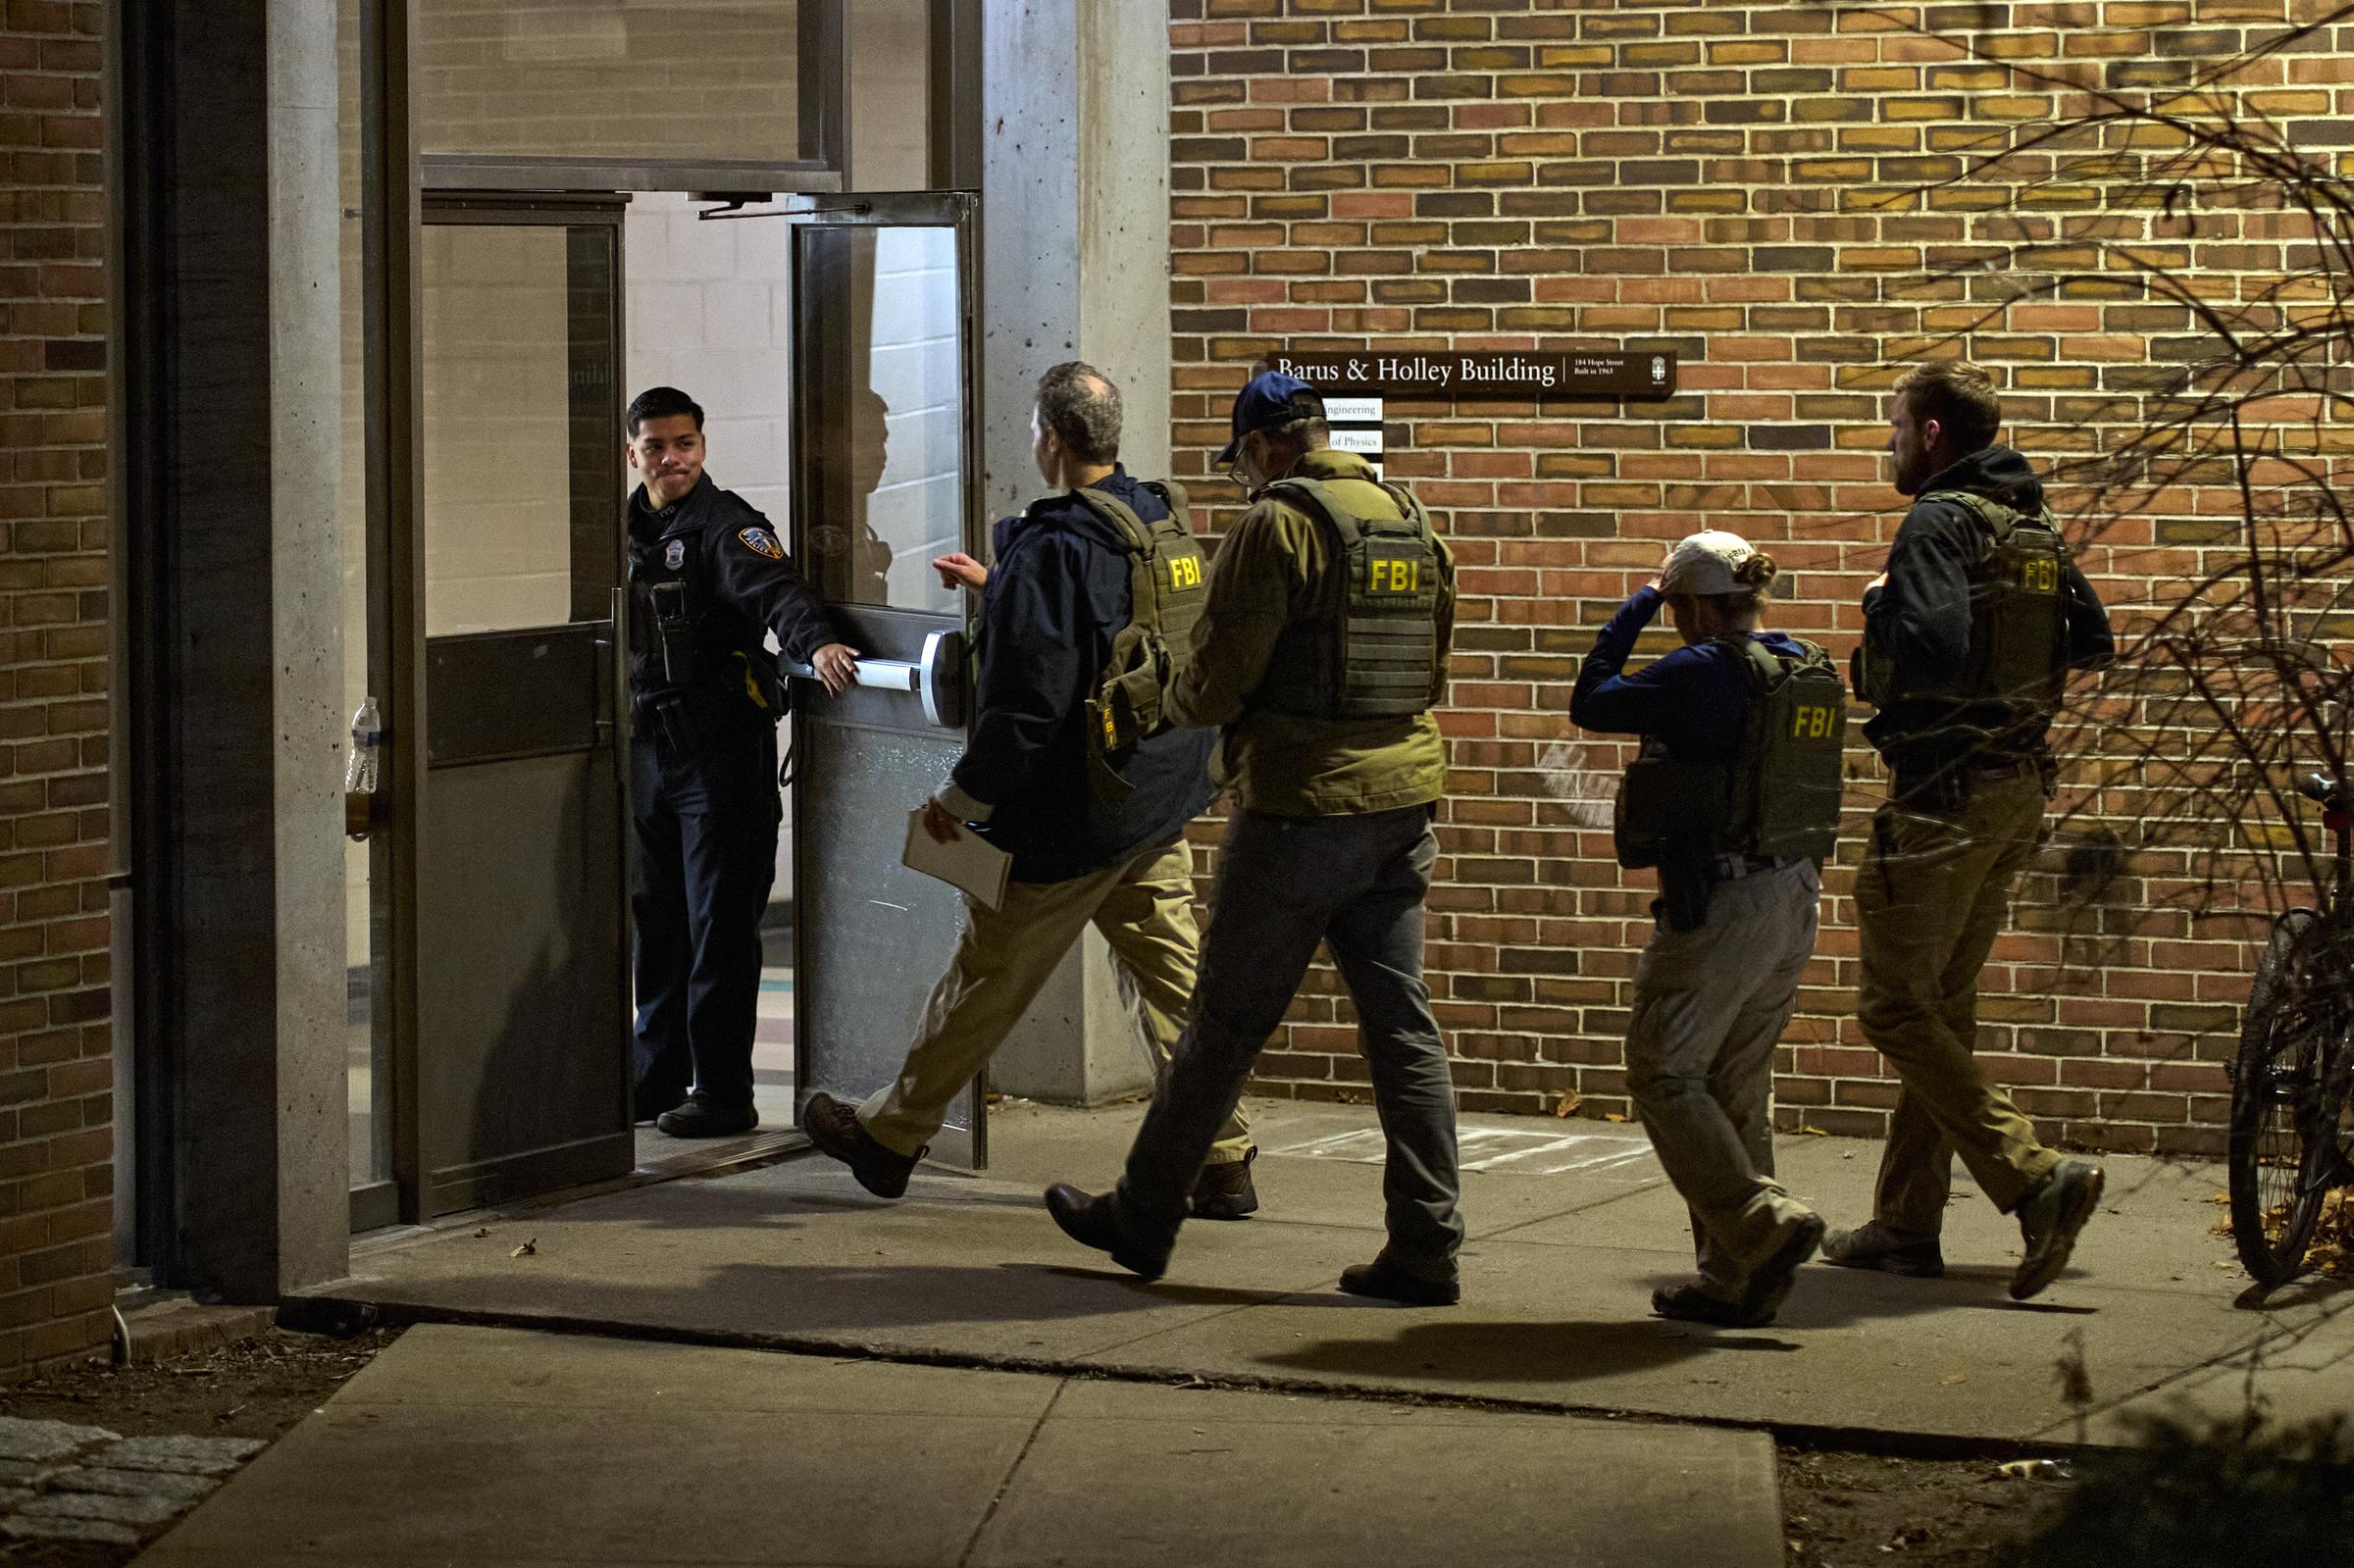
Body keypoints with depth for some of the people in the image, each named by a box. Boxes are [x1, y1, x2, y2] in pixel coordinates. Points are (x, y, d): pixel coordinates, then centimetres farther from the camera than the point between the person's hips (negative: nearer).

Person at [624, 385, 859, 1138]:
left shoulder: (726, 525, -9)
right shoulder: (627, 531, 13)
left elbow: (772, 589, -28)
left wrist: (816, 641, -47)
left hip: (723, 749, -7)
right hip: (648, 750, 7)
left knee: (719, 926, -5)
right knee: (655, 920, 13)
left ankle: (724, 1094, -1)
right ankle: (659, 1076, 23)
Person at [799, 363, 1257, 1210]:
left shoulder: (1055, 549, -20)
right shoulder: (1167, 521, 6)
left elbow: (1028, 702, -23)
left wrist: (961, 798, -12)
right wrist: (997, 589, 29)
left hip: (1072, 818, -7)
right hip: (1160, 805, 7)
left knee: (987, 978, 6)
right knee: (1170, 975, 10)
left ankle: (889, 1135, 20)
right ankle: (1220, 1158, 7)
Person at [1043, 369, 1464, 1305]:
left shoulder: (1277, 526, -11)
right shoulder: (1413, 525, 11)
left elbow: (1217, 682, -12)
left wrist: (1171, 699, 9)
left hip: (1300, 806, -6)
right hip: (1402, 803, 6)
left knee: (1226, 1024, 4)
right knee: (1401, 1025, 6)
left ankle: (1142, 1220, 16)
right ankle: (1426, 1245, 3)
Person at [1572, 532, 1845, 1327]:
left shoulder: (1703, 673, -16)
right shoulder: (1810, 671, 8)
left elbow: (1591, 703, -5)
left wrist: (1639, 605, 2)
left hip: (1720, 897, -8)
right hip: (1793, 896, 9)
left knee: (1664, 1073, -1)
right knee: (1737, 1087, 13)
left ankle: (1765, 1225, -14)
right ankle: (1733, 1283, 13)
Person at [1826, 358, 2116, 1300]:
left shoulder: (1939, 523, -15)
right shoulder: (2036, 528, 12)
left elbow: (1931, 651, -28)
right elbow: (2092, 645, 20)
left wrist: (1876, 652, -9)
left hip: (1947, 790, -9)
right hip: (2019, 787, 9)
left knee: (1897, 1010, -6)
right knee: (1943, 1006, 14)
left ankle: (2034, 1179, -18)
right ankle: (1907, 1223, 19)